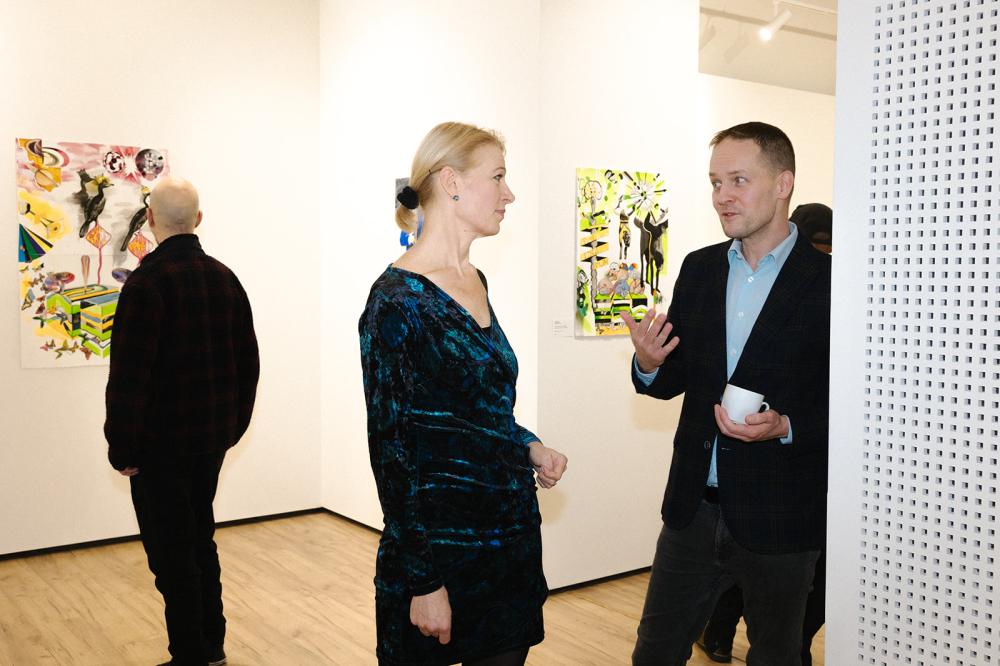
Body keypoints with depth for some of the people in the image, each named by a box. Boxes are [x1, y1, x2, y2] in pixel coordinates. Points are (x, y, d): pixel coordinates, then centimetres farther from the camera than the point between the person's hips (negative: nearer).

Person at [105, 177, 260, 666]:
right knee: (200, 540, 19)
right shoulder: (225, 278, 5)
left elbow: (129, 375, -18)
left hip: (161, 443, -7)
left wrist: (121, 448, -9)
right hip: (212, 437, 7)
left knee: (171, 551, 4)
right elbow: (247, 363, 10)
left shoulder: (147, 282, -16)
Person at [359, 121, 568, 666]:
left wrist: (528, 447, 1)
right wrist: (424, 583, -16)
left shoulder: (474, 282, 9)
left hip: (511, 535, 8)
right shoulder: (397, 300, -16)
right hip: (441, 546, -7)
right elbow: (391, 448, -16)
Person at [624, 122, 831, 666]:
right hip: (694, 508, 4)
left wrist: (786, 427, -24)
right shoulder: (699, 268, 4)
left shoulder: (829, 282, -12)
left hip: (780, 518, -4)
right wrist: (649, 365, -12)